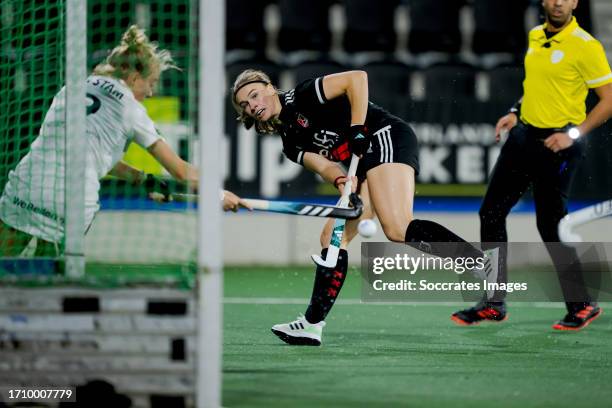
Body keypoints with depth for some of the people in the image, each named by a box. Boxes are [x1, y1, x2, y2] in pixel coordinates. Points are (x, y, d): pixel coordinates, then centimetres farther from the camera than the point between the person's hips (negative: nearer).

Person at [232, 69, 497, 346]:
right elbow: (322, 165, 2)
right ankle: (312, 324, 6)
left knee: (398, 230, -27)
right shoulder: (290, 143, 19)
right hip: (365, 166, 9)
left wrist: (357, 129, -18)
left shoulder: (300, 97, -2)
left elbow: (357, 78, -11)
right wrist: (340, 181, -20)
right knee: (332, 237, 4)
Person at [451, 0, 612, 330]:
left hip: (557, 143, -8)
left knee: (550, 224, -6)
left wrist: (574, 133, -19)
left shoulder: (585, 46, -14)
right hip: (523, 134, 8)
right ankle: (493, 304, 14)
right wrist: (516, 112, 10)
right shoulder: (535, 37, 9)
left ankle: (582, 305, 9)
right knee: (491, 212, 6)